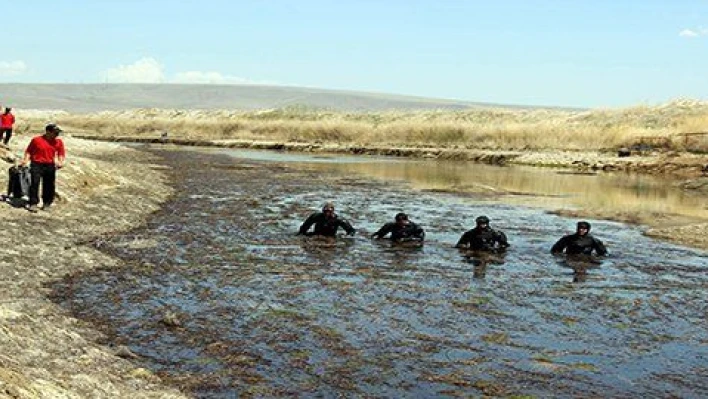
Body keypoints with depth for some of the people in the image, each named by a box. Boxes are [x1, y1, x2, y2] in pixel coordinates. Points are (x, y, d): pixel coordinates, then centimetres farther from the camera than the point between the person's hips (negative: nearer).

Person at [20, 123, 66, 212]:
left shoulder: (58, 142, 4)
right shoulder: (36, 140, -4)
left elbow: (61, 153, 8)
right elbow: (29, 151, 2)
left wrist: (60, 162, -8)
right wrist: (25, 160, -9)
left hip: (50, 166, 3)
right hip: (37, 165, -3)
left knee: (49, 185, 6)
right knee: (34, 183, -8)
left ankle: (47, 203, 19)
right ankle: (33, 204, -3)